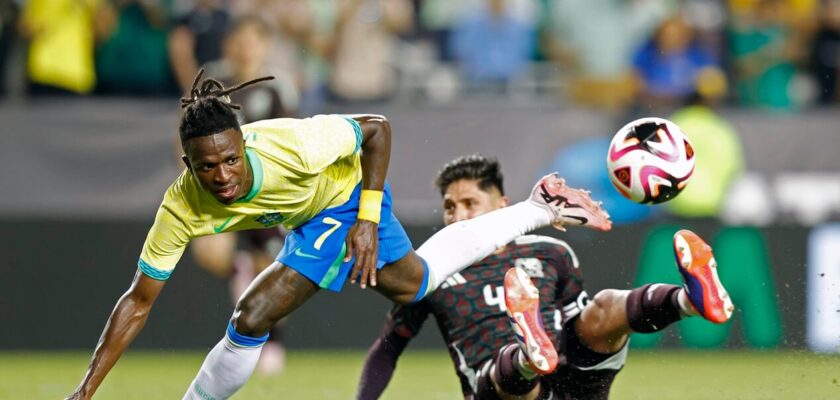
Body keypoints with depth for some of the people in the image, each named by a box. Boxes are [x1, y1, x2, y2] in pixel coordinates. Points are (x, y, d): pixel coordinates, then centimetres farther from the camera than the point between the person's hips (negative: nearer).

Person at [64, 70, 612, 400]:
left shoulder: (289, 146, -42)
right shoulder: (182, 208, -33)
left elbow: (377, 129, -26)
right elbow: (139, 302, -26)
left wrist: (367, 221, -28)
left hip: (350, 189, -4)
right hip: (313, 216, 4)